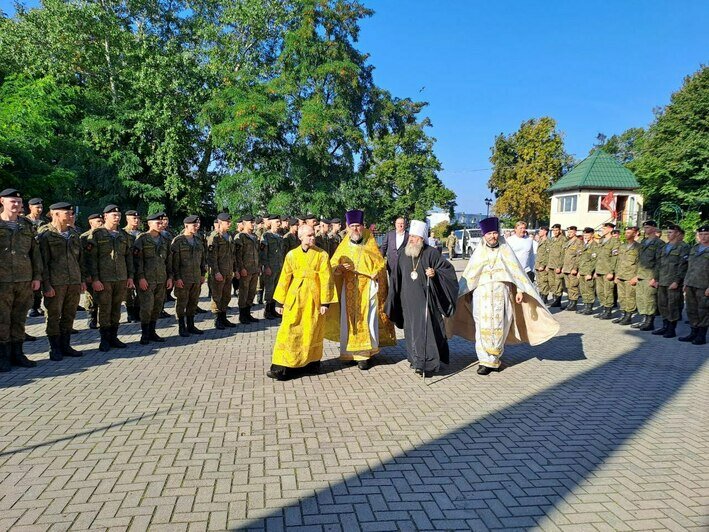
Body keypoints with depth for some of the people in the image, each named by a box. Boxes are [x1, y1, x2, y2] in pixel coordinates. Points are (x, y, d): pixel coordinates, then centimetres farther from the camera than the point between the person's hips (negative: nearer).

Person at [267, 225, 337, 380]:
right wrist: (280, 302, 7)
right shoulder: (291, 255, 3)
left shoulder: (322, 255, -2)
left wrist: (325, 302, -8)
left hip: (313, 298, -1)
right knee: (290, 332, -2)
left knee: (311, 332, 8)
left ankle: (310, 363, 25)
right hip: (295, 298, 1)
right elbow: (284, 279, 7)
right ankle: (282, 368, 2)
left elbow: (326, 279, -3)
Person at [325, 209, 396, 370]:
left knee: (367, 320, -6)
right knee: (348, 320, 1)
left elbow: (379, 265, -10)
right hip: (349, 289, 3)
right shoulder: (344, 246, 8)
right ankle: (351, 352, 11)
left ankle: (365, 354, 2)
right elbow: (333, 264, 7)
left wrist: (357, 267, -18)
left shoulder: (370, 245, -1)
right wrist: (338, 268, -17)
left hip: (367, 288, -3)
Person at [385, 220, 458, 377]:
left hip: (425, 300, -5)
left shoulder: (431, 253, -8)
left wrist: (435, 273, -20)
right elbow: (397, 277, 12)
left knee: (426, 329, -7)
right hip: (408, 300, 5)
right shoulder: (403, 253, 5)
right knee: (411, 329, 11)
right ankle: (415, 359, 26)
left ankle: (428, 364, 0)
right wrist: (395, 297, 11)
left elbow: (448, 269, -3)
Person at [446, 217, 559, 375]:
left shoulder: (505, 249, 2)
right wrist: (464, 292, 14)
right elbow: (469, 274, 11)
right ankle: (487, 360, 4)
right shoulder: (479, 252, 4)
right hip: (482, 294, 1)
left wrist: (520, 290, -4)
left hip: (500, 294, -1)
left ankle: (492, 359, 12)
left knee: (498, 327, 0)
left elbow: (516, 271, 3)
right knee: (483, 327, -3)